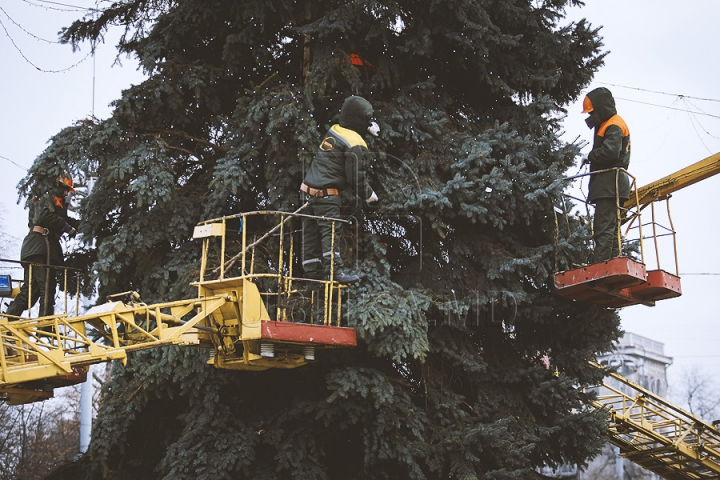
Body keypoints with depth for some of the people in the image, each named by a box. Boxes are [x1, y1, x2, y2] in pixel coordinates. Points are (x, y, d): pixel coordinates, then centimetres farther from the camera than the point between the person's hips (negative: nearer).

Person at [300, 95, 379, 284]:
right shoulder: (355, 145, -12)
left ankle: (312, 269, 17)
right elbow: (356, 178, -10)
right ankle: (333, 269, -18)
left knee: (311, 230, 11)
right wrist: (368, 194, 5)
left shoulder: (333, 131, 11)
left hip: (310, 188, 9)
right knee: (330, 229, -12)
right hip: (328, 194, -9)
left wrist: (368, 129, 40)